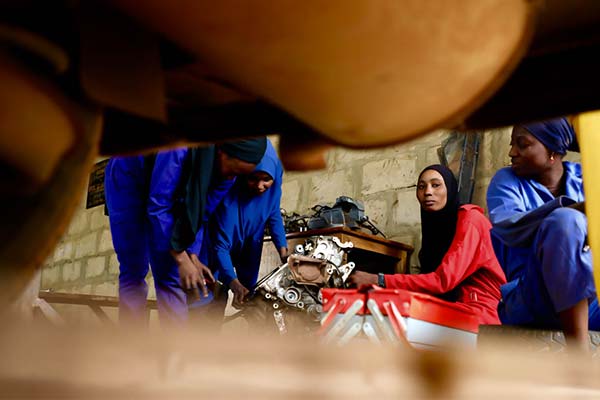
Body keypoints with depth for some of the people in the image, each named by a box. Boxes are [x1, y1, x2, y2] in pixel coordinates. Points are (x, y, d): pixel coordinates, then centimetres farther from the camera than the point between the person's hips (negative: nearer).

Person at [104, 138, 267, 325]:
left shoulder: (227, 167, -18)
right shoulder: (180, 149, -38)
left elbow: (201, 213, -7)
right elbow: (158, 206, -33)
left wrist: (193, 256, -16)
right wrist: (182, 259, -32)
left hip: (167, 193, 5)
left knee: (170, 275, -2)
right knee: (134, 272, -10)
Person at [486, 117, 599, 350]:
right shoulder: (507, 181, 6)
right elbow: (507, 228, -16)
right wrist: (568, 207, -31)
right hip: (527, 303, -2)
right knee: (564, 220, -29)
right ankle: (578, 350, -31)